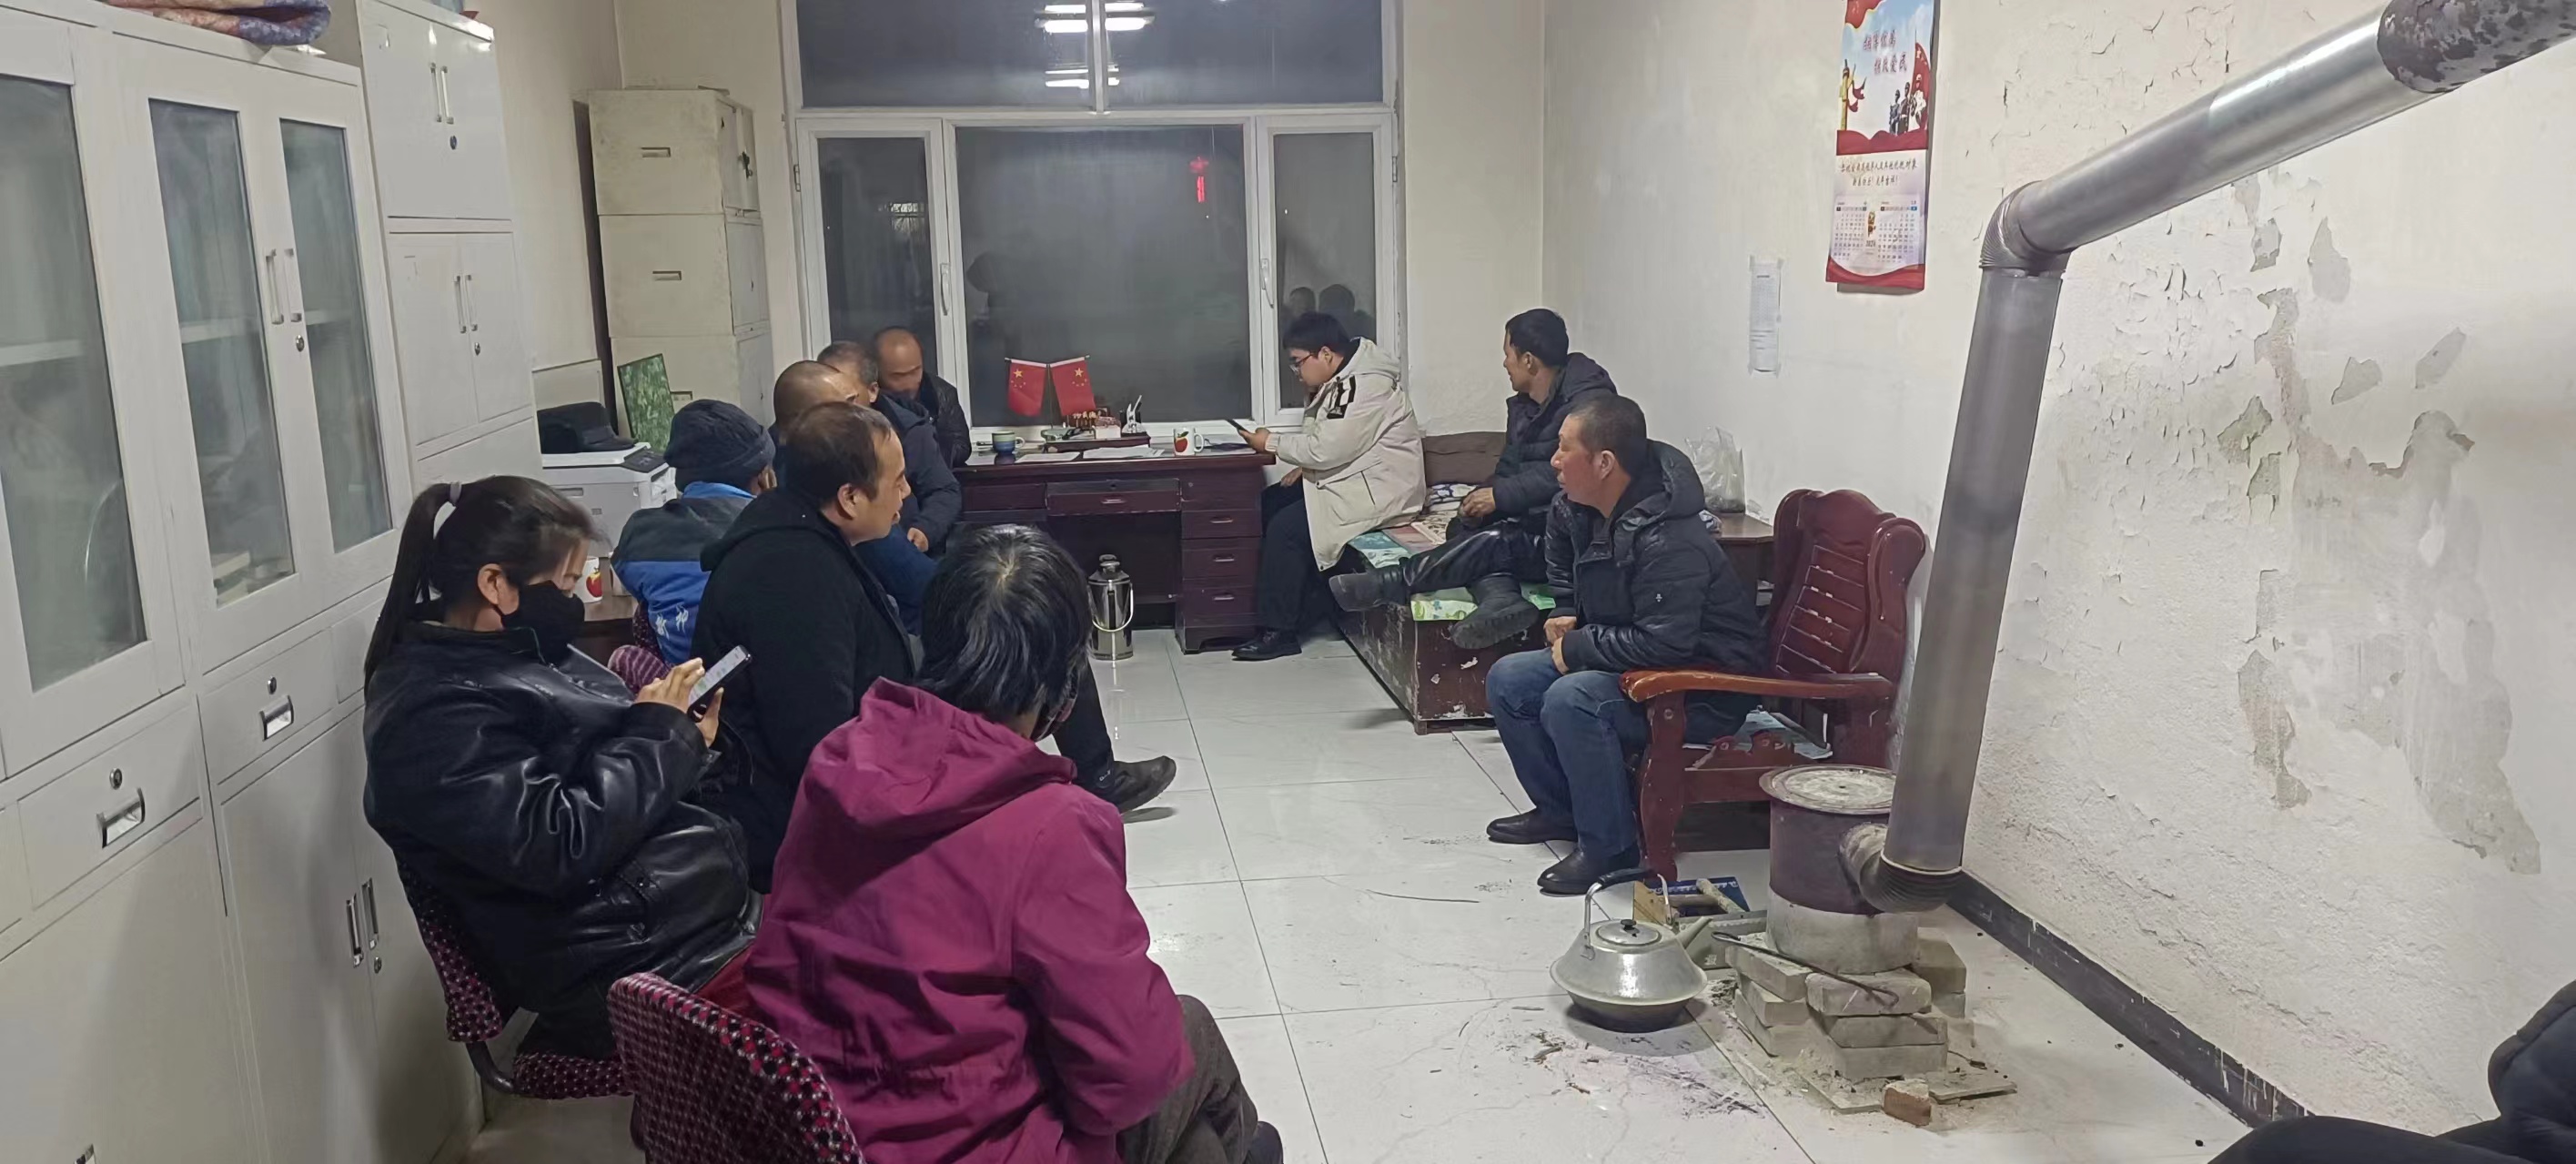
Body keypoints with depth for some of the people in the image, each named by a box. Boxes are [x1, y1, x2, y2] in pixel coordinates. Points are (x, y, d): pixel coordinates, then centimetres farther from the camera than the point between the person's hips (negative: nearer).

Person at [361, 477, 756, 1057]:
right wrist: (660, 733, -14)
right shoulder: (433, 715, -15)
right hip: (634, 960, -10)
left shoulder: (522, 650, 13)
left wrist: (681, 734, -1)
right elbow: (560, 847, -23)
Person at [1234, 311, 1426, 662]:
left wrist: (1272, 443, -12)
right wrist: (1307, 468, 2)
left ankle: (1279, 632, -11)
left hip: (1377, 490, -11)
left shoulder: (1364, 385, -23)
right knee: (1268, 504, 6)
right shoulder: (1344, 379, 10)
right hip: (1352, 477, 11)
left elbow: (1326, 449, -25)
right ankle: (1292, 605, 9)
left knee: (1286, 528, -20)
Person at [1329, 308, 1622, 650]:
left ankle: (1388, 585, -25)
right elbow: (1509, 469, 16)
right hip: (1530, 522, 9)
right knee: (1463, 529, -11)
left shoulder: (1588, 400, -16)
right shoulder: (1523, 406, 14)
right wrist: (1480, 500, -6)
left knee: (1493, 541, -28)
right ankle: (1501, 599, -35)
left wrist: (1501, 496, -21)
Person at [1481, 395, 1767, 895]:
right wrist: (1567, 616, 8)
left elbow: (1663, 642, -34)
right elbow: (1563, 566, 23)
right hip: (1622, 658, 10)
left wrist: (1577, 648, -23)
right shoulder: (1578, 511, -1)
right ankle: (1560, 809, 18)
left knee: (1571, 700, -32)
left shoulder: (1669, 543, -31)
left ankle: (1609, 845, -15)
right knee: (1508, 680, 4)